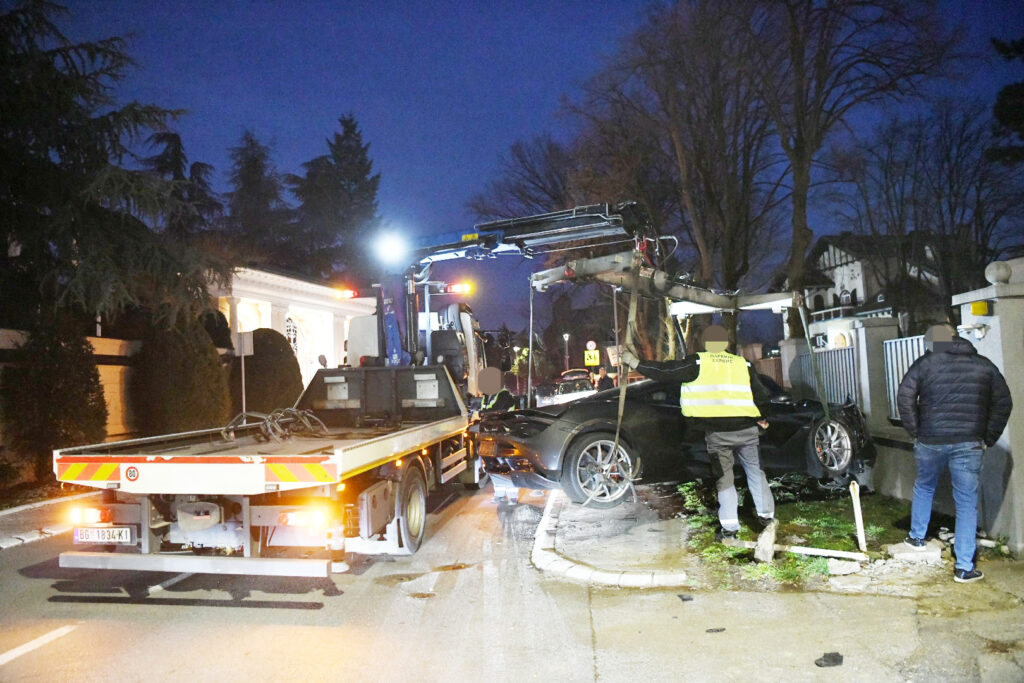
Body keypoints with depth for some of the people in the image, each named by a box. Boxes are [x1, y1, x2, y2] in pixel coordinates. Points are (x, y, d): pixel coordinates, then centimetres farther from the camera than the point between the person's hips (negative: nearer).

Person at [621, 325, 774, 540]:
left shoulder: (697, 363, -4)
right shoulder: (743, 364, 6)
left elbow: (666, 371, -6)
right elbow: (762, 395, 10)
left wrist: (635, 362, 2)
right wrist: (762, 419, 27)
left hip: (716, 434, -2)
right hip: (746, 430, 2)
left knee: (724, 478, 8)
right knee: (755, 472, 18)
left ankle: (729, 527, 8)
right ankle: (766, 516, 22)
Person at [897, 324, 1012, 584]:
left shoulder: (925, 363, 2)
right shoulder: (984, 365, 9)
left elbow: (904, 397, -6)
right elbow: (1003, 403, 7)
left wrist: (915, 431, 2)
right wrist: (988, 438, 9)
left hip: (930, 442, 0)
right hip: (969, 443, 0)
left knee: (924, 487, 26)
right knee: (967, 504, 5)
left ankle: (917, 537, 38)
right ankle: (964, 567, 4)